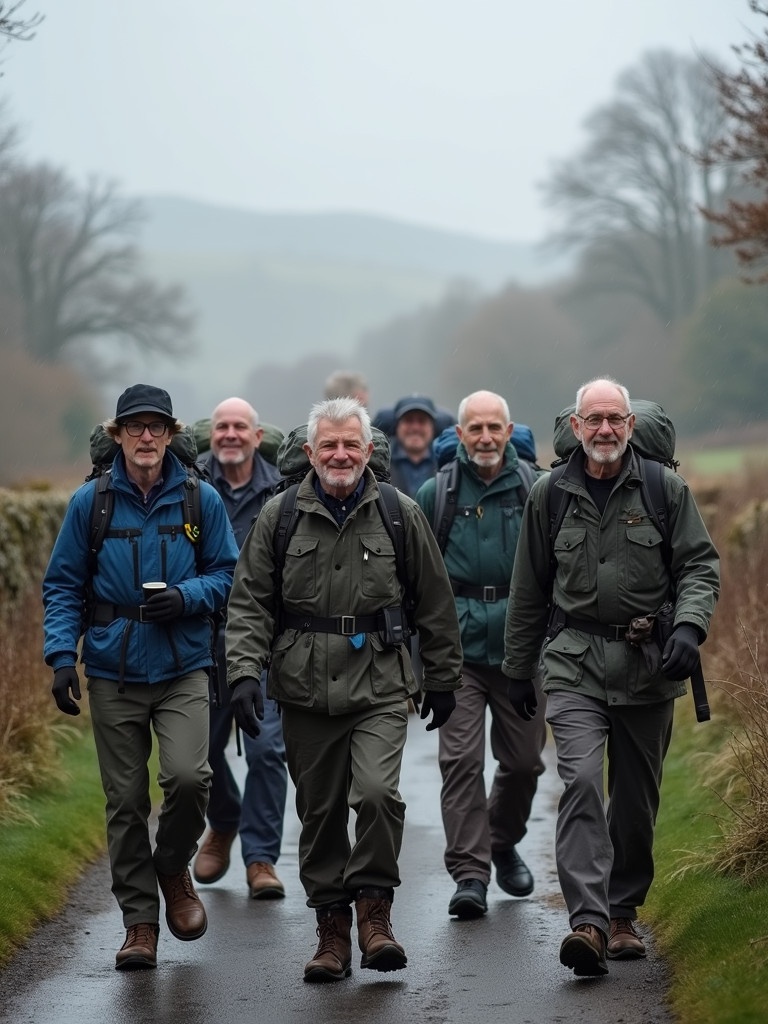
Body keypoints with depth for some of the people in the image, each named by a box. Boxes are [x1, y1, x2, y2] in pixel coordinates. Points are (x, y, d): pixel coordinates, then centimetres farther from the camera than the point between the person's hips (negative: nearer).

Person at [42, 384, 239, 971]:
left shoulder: (200, 500, 2)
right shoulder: (90, 502, 1)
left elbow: (227, 575, 8)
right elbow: (63, 586, 4)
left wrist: (186, 597, -12)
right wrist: (62, 657, -7)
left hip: (183, 670, 0)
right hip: (113, 674, 1)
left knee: (187, 776, -19)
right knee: (126, 801, 3)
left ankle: (173, 867, 11)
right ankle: (139, 920, 15)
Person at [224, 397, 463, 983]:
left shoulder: (401, 515, 4)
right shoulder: (280, 517, 4)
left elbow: (435, 604, 11)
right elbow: (249, 604, 5)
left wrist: (444, 680, 14)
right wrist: (245, 672, -8)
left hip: (380, 684, -1)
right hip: (306, 690, 1)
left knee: (378, 792, -20)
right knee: (320, 812, 6)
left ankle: (375, 908, -3)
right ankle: (332, 929, 17)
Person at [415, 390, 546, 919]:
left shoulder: (534, 490, 4)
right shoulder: (436, 494, 3)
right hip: (458, 648, -1)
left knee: (523, 760, 10)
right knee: (461, 760, -11)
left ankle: (504, 844, 36)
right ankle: (470, 872, -10)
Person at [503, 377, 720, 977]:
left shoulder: (665, 490, 2)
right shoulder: (551, 495, 6)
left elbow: (701, 566, 1)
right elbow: (529, 590, 14)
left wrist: (689, 627, -17)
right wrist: (519, 669, 17)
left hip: (648, 660, 1)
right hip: (574, 661, -1)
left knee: (637, 796, 9)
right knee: (581, 780, -17)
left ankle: (624, 913, 25)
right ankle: (588, 921, -24)